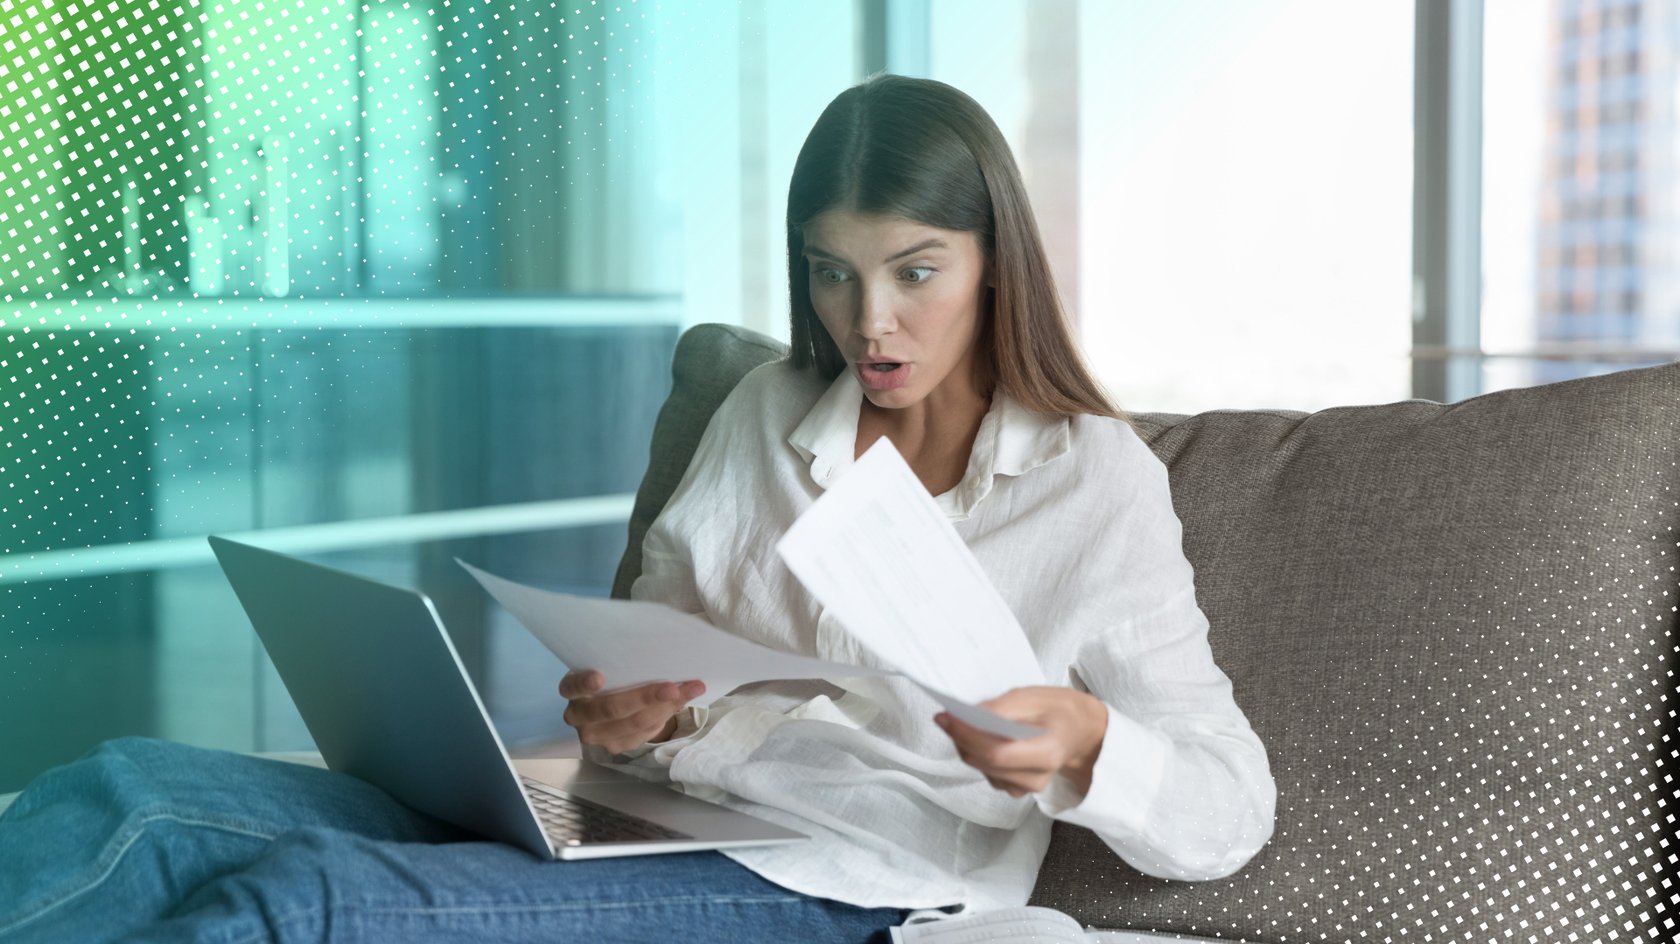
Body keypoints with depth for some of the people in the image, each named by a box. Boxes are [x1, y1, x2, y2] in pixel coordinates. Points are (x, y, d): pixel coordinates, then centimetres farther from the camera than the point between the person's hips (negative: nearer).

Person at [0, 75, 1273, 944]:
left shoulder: (1100, 485, 2)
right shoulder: (770, 415, 17)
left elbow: (1230, 812, 0)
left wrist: (1081, 743, -23)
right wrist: (621, 716, -6)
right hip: (635, 824, 6)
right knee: (131, 799, -18)